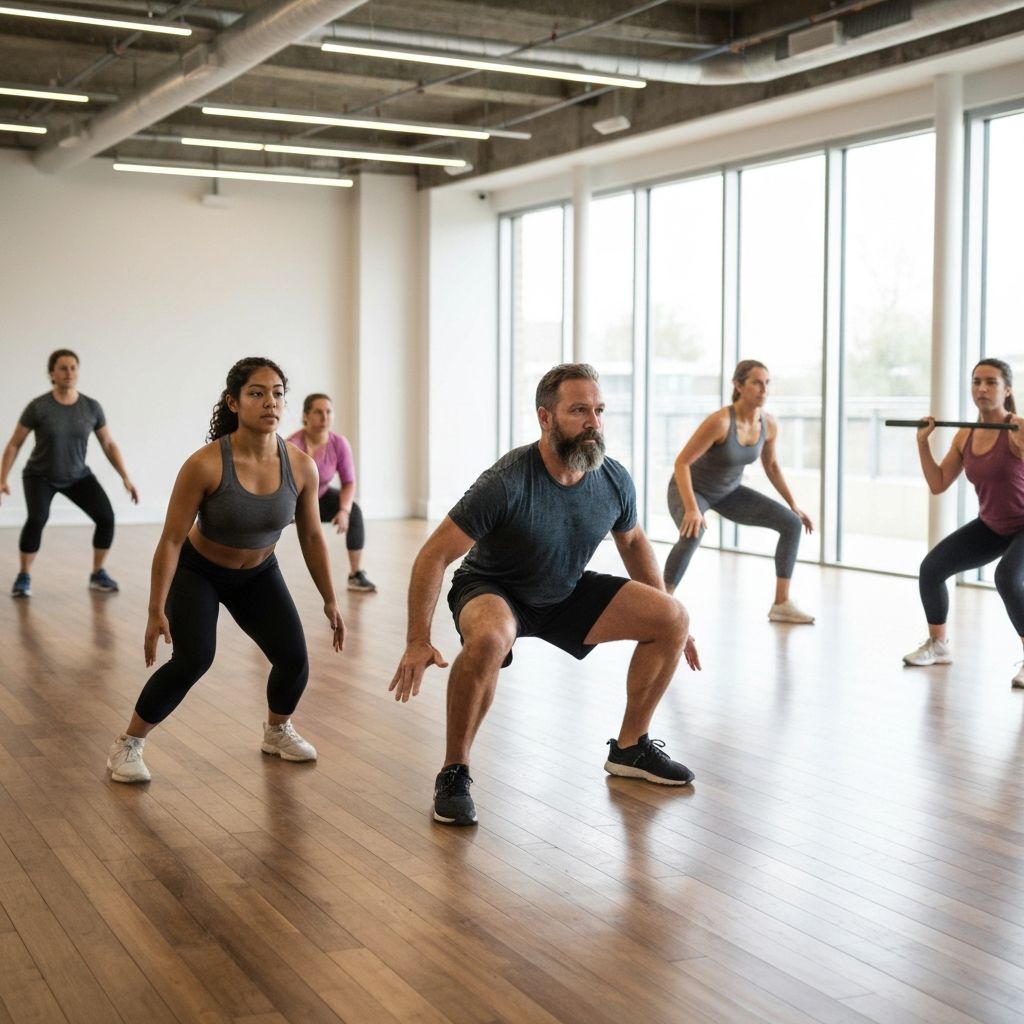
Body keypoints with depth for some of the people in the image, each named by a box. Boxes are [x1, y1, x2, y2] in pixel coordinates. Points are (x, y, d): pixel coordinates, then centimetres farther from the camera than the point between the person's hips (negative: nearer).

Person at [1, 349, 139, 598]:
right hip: (40, 475, -3)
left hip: (78, 475, 3)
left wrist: (126, 478, -6)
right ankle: (24, 577, -9)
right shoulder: (38, 407, -18)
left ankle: (98, 574, 2)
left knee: (106, 517, -17)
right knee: (37, 519, -29)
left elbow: (108, 444, -1)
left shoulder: (92, 407, -11)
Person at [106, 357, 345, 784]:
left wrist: (330, 600, 0)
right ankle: (127, 745, -1)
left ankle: (277, 731, 24)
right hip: (197, 571, -4)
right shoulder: (205, 465, -31)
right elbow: (171, 539, -23)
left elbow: (312, 536, -5)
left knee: (294, 659, -9)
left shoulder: (301, 466, -19)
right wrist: (156, 611, -22)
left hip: (257, 575, 4)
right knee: (192, 660, -22)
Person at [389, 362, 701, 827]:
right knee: (490, 638, -40)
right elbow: (435, 555, -25)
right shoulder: (507, 483, -31)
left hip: (567, 592, 6)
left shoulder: (614, 481, -14)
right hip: (493, 592, -6)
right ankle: (454, 774, -20)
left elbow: (633, 542, 9)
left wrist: (666, 618, 10)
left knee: (674, 619, -5)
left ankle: (630, 747, 13)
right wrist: (418, 644, -29)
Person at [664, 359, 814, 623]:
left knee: (792, 524, -2)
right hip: (690, 488, -7)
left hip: (728, 492, 7)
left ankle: (781, 604, 5)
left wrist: (794, 505, 8)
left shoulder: (769, 424, -12)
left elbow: (771, 465, 7)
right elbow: (681, 463, -30)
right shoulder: (720, 421, -33)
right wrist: (692, 509, -40)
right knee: (693, 534, -39)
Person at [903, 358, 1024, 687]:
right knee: (931, 567, 0)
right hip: (991, 526, 7)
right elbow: (938, 484, 3)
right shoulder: (965, 435, -2)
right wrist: (923, 441, -3)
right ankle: (938, 645, 21)